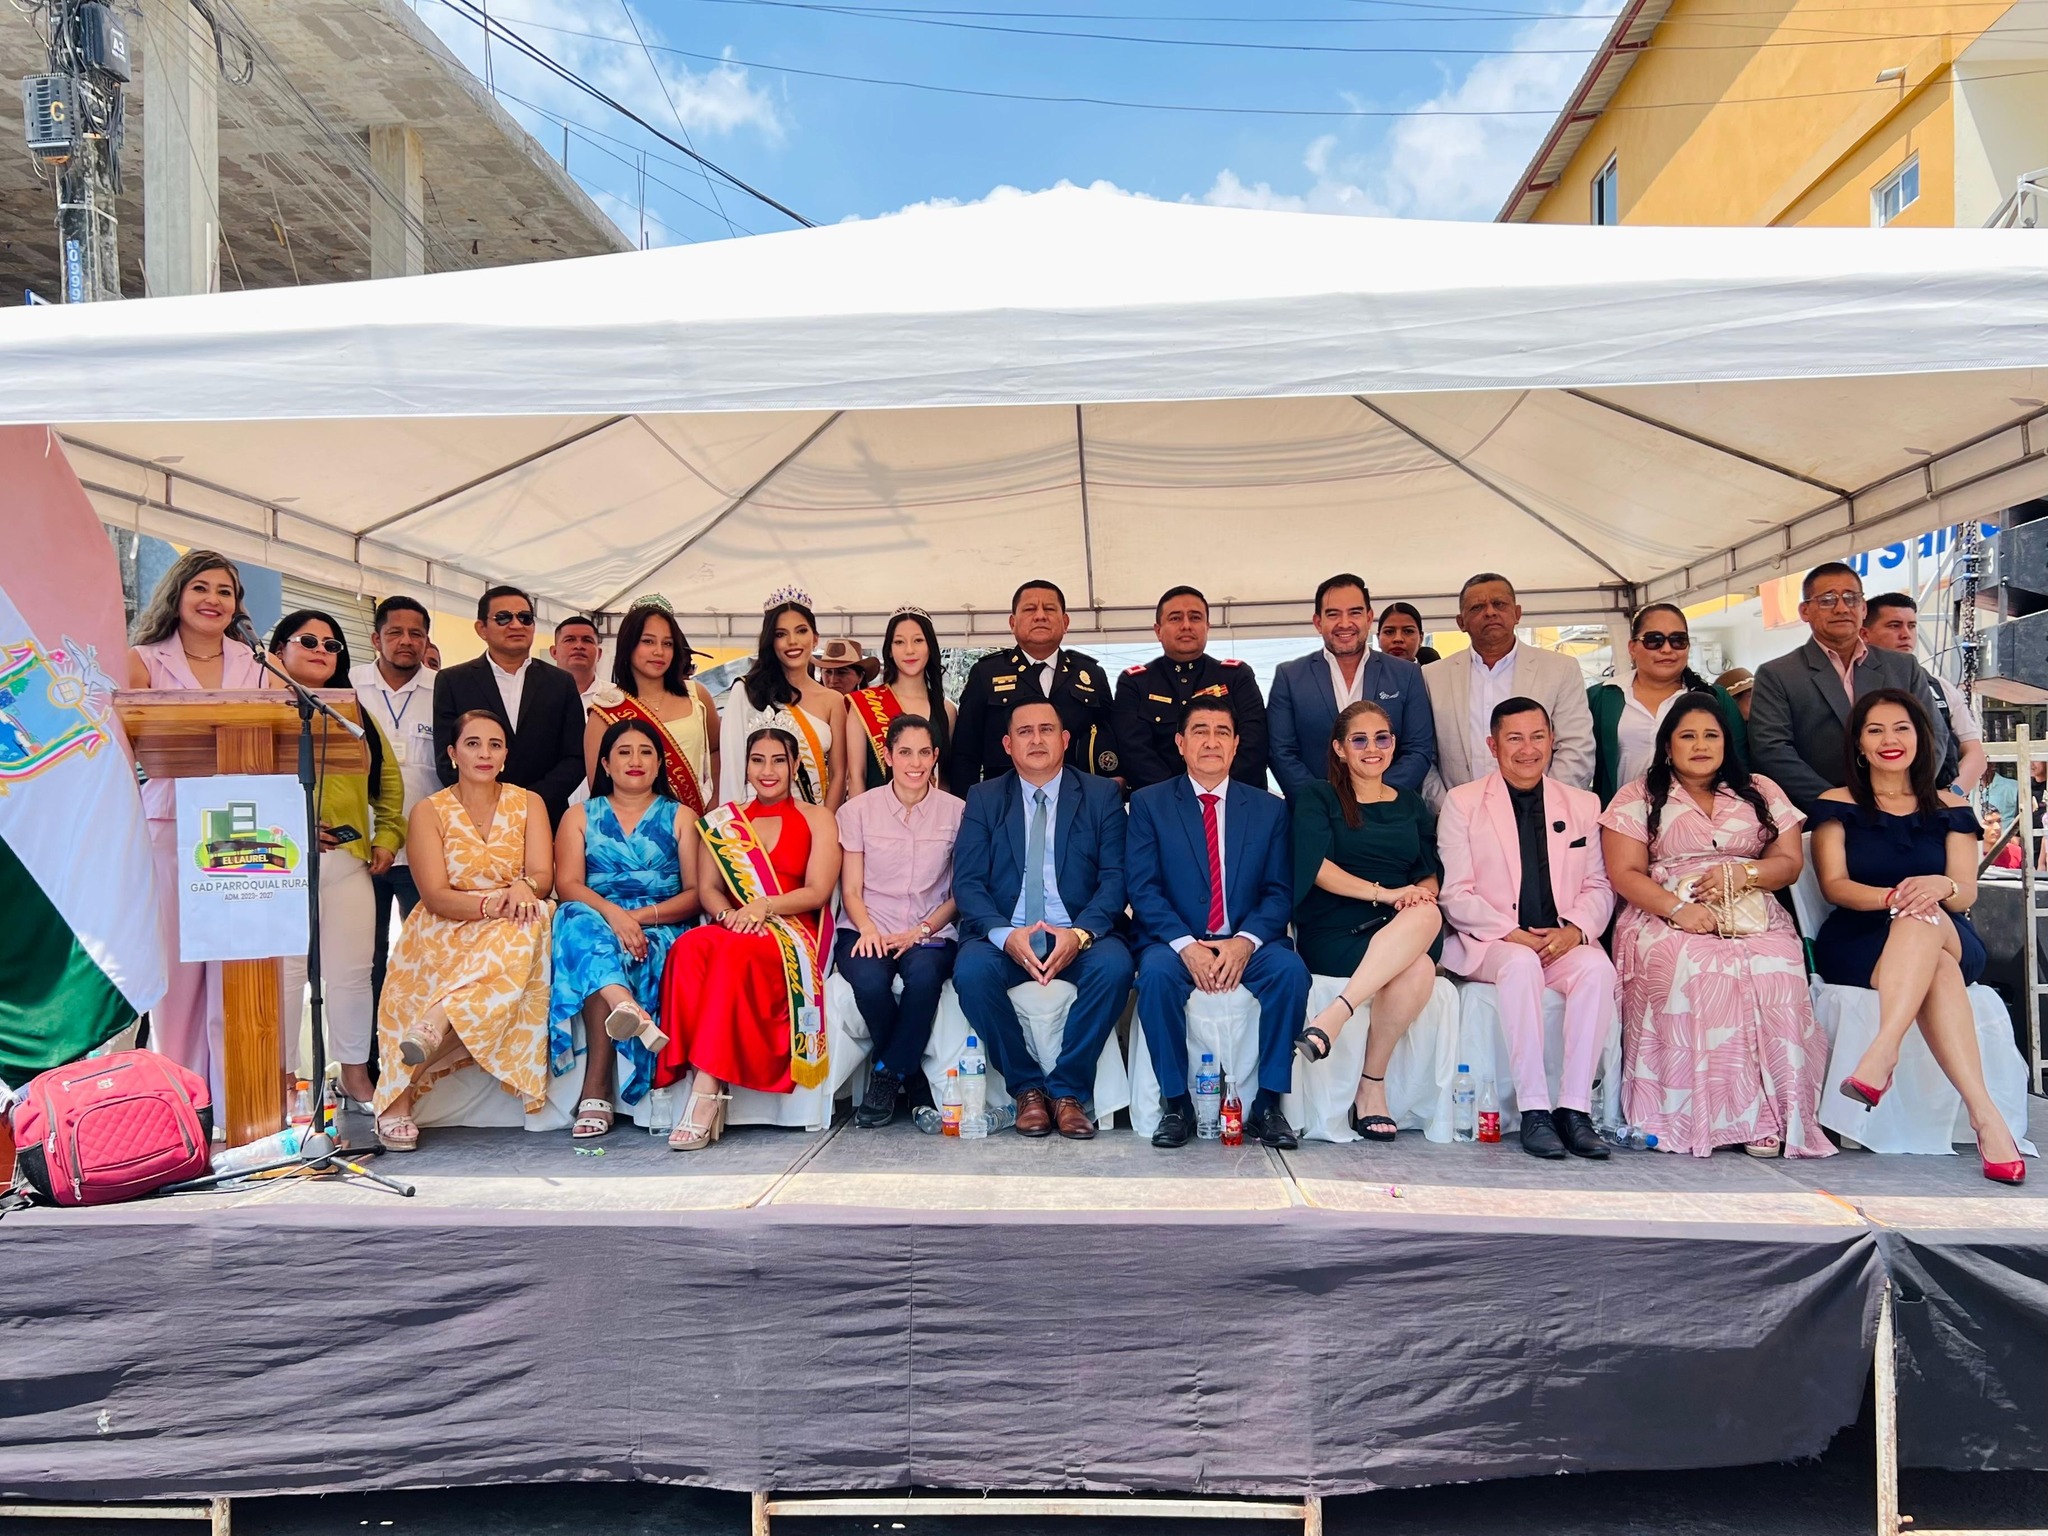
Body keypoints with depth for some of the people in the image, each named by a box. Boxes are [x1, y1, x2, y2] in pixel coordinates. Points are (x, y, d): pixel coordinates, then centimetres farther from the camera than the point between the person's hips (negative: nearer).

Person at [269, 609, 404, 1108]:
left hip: (350, 860, 4)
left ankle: (355, 1072, 16)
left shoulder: (356, 715, 19)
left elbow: (388, 780, 19)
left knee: (352, 971, 6)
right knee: (285, 971, 1)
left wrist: (387, 837, 9)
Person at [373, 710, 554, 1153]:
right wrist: (493, 903, -28)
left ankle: (436, 1025, -35)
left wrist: (524, 888, -29)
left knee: (531, 921, -34)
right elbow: (436, 896, -9)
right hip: (444, 937, -2)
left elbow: (543, 876, -4)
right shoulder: (429, 812, 3)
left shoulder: (528, 804, 9)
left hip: (511, 932, 2)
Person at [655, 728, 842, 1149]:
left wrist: (765, 906, -17)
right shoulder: (721, 821, 19)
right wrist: (729, 915, -12)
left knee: (737, 951, -37)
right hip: (732, 930, 3)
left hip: (793, 936, -2)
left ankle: (707, 1093, -39)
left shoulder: (817, 818, 11)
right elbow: (708, 889, 10)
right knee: (690, 946, -34)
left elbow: (817, 892, 0)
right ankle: (708, 1092, -39)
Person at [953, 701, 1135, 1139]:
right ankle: (1026, 1088, -11)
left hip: (1078, 937, 0)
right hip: (1004, 935, 1)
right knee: (971, 969, -31)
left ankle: (1066, 1089, -13)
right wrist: (1005, 934, -20)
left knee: (1114, 964, -31)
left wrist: (1080, 933, -20)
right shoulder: (983, 798, 10)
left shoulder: (1102, 796, 8)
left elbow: (1114, 877, -1)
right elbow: (967, 881, 0)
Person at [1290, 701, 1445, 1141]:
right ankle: (1371, 1089, -28)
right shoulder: (1318, 798, 10)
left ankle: (1336, 1014, -34)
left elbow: (1431, 874, 15)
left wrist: (1420, 894, -10)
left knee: (1428, 916, -35)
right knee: (1417, 968, -34)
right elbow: (1316, 866, -5)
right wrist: (1385, 893, -15)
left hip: (1399, 929, 4)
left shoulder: (1413, 807, 23)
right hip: (1333, 931, -3)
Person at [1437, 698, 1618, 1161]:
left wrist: (1575, 929, -11)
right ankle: (1534, 1110, -31)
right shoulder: (1461, 803, 5)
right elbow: (1455, 894, -2)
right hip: (1488, 942, -3)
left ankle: (1574, 1108, -26)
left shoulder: (1582, 805, 16)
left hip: (1563, 943, 3)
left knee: (1598, 967, -30)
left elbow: (1599, 887, 11)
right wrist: (1512, 934, -15)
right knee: (1522, 964, -35)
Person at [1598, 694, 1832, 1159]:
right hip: (1667, 922, -2)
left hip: (1756, 921, 2)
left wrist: (1743, 873, -9)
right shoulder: (1638, 798, 11)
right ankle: (1697, 1116, -27)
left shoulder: (1762, 794, 21)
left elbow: (1789, 861, 13)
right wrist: (1679, 910, -14)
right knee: (1695, 972, -35)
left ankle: (1769, 1118, -24)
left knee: (1774, 974, -32)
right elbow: (1624, 874, 2)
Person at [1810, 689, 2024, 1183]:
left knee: (1924, 915, -36)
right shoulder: (1836, 806, 11)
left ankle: (1881, 1054, -50)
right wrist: (1894, 896, -23)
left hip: (1950, 940, 1)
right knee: (1937, 968, -34)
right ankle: (1985, 1114, -43)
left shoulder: (1950, 810, 15)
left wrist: (1939, 887, -23)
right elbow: (1834, 885, -2)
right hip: (1856, 945, -1)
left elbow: (1967, 892, 3)